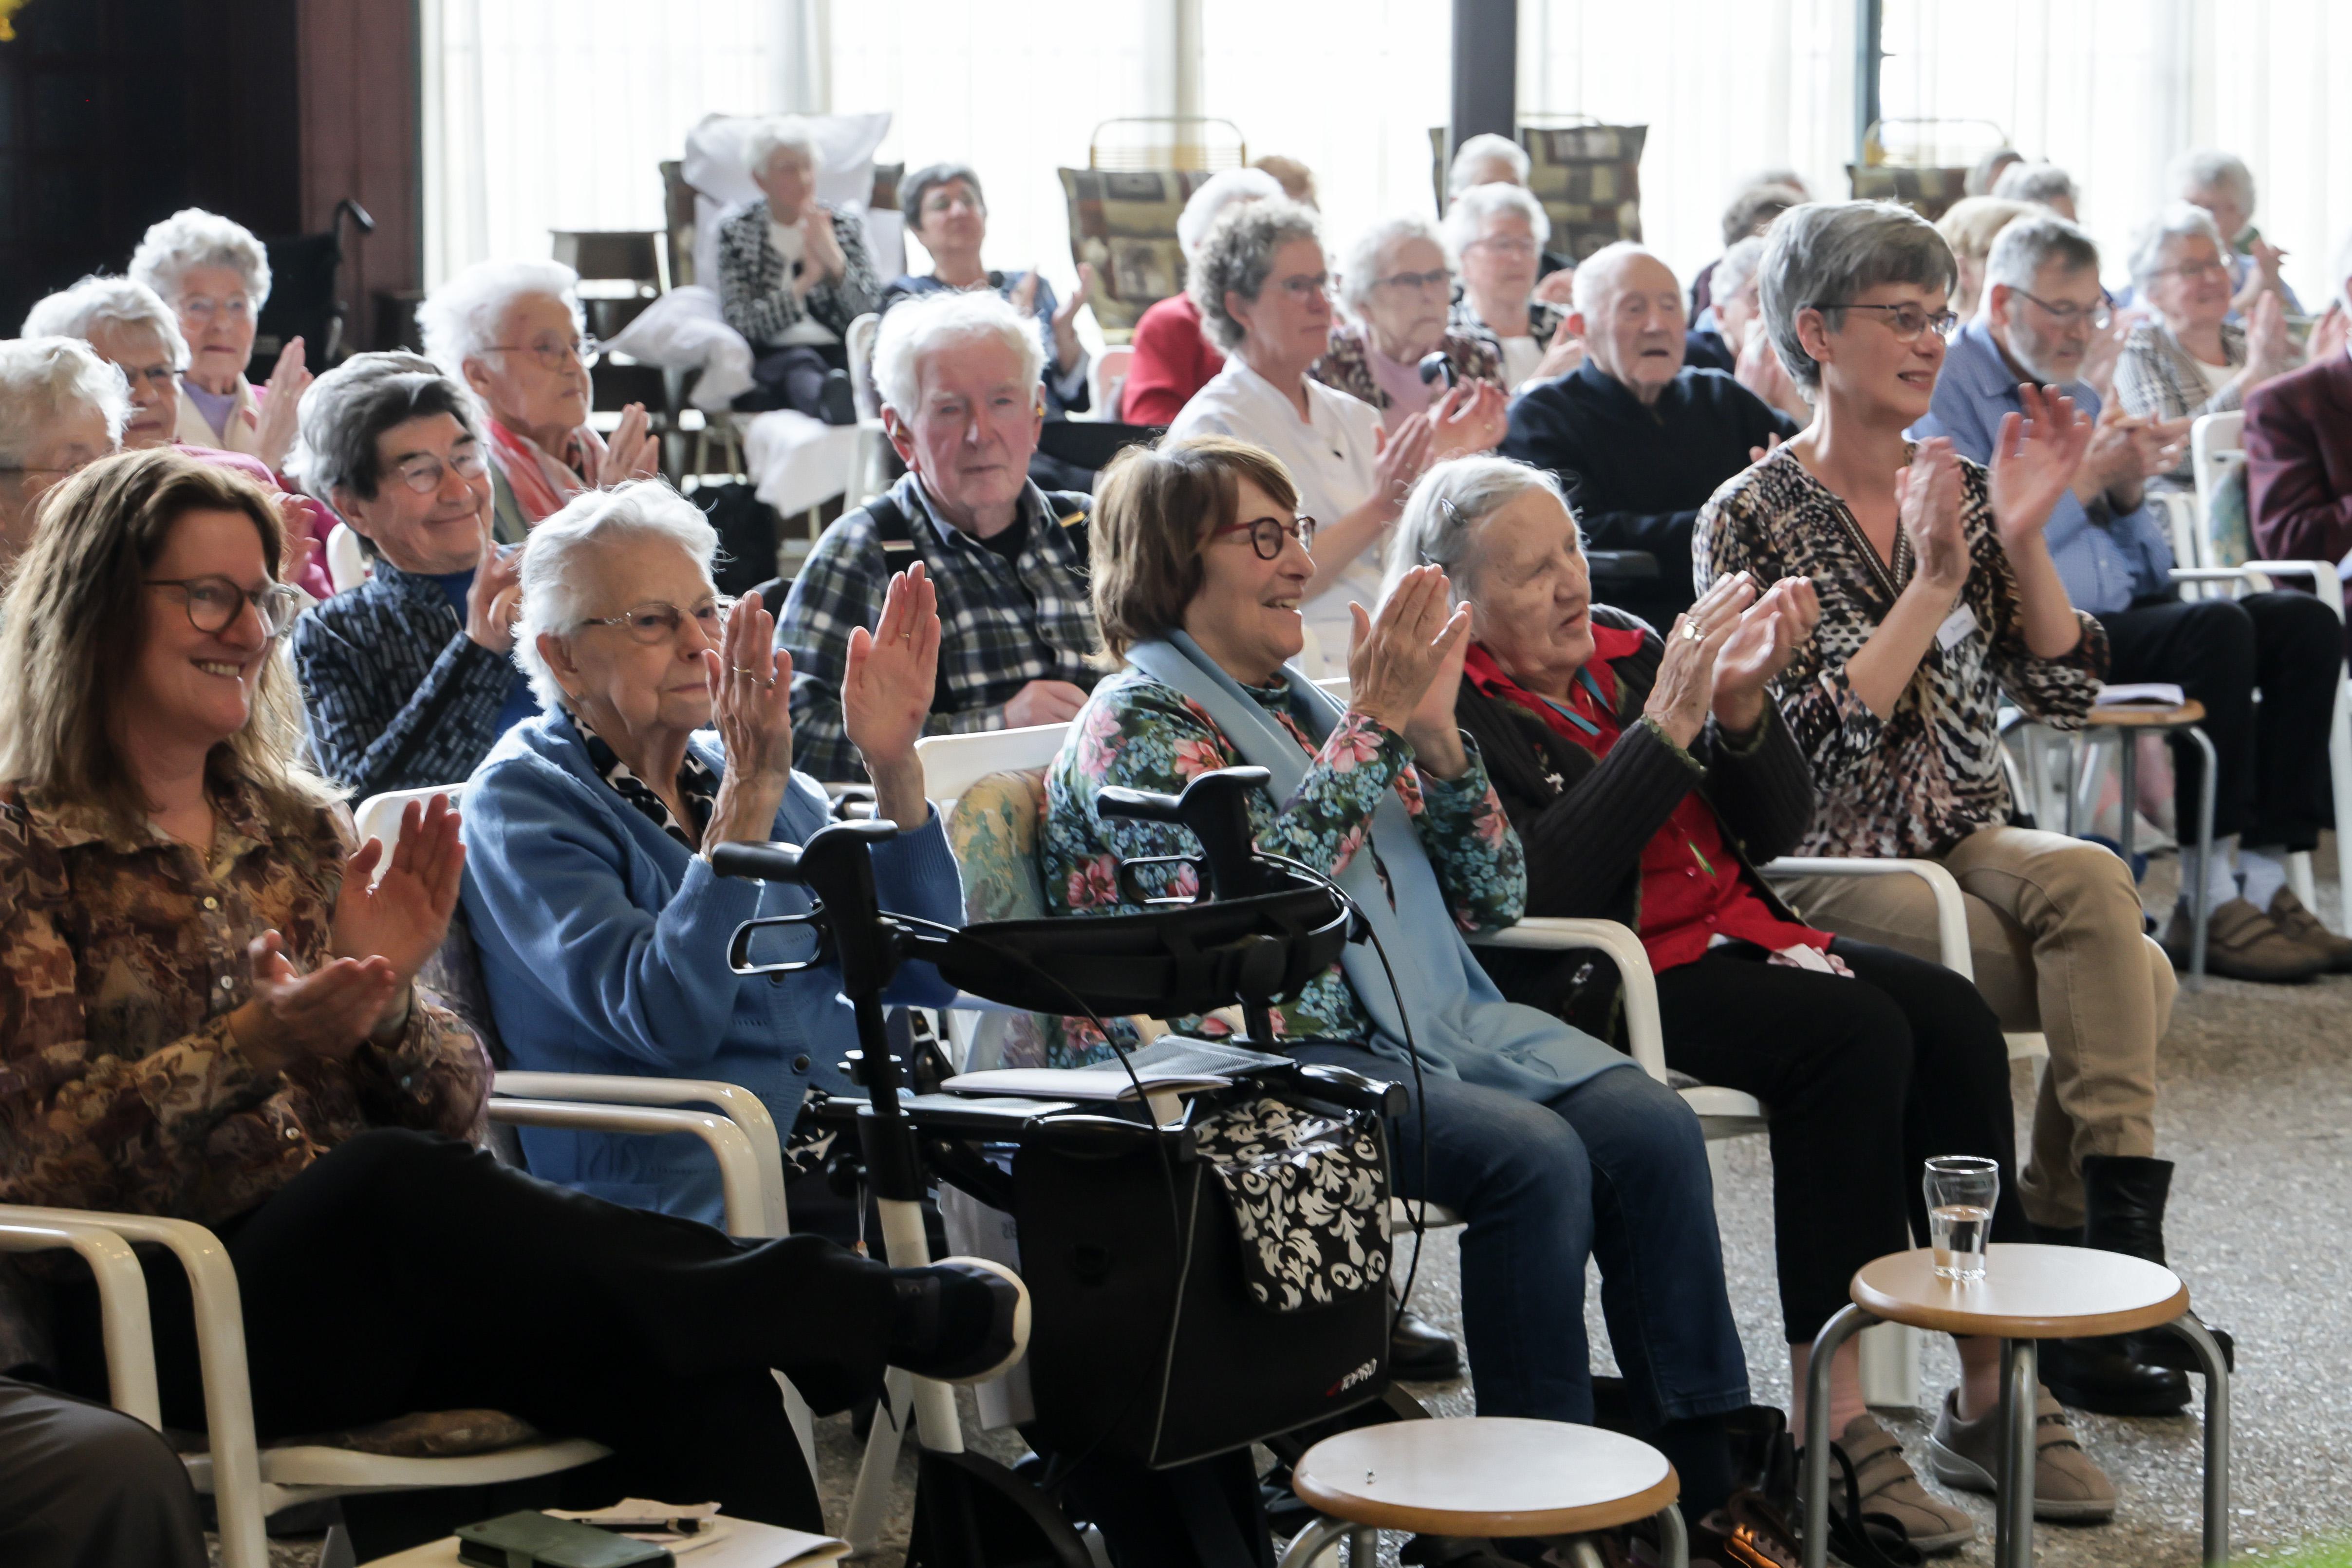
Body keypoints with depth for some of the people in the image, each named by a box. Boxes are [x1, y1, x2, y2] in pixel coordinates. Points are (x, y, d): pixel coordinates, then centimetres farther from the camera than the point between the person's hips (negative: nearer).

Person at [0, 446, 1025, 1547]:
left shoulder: (301, 828, 19)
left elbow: (453, 1108, 13)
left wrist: (382, 1007, -9)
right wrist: (255, 1045, -21)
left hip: (369, 1284, 5)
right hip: (171, 1311, -5)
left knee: (693, 1377, -26)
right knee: (390, 1178, -37)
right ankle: (866, 1310, -24)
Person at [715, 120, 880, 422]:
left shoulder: (845, 226, 17)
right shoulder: (737, 232, 12)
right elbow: (740, 324, -1)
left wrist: (836, 263, -9)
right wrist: (805, 281, -10)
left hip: (839, 356, 2)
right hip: (769, 361, -2)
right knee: (801, 363, -39)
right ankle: (830, 400, -72)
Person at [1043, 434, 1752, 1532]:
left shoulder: (1303, 704, 18)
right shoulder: (1135, 728, -2)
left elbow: (1493, 901, 15)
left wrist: (1435, 737, 0)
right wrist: (1372, 729, -15)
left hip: (1434, 1022, 7)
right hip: (1275, 1055, -7)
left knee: (1651, 1124, -16)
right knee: (1534, 1157, -28)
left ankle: (1709, 1481, -16)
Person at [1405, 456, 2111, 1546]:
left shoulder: (1622, 647, 13)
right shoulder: (1446, 708, -8)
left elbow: (1775, 831, 11)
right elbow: (1536, 885, -23)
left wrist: (1742, 707, -9)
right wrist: (1668, 725, -22)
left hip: (1732, 931, 7)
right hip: (1592, 980, -7)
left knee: (1951, 1017, -15)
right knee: (1854, 1034, -27)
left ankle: (1990, 1387, -11)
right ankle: (1831, 1418, -27)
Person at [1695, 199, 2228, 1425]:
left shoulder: (1959, 495, 12)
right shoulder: (1750, 520, -5)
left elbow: (2063, 693, 6)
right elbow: (1818, 745, -15)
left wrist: (2022, 543, -6)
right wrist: (1932, 586, -17)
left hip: (1968, 844, 5)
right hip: (1831, 872, -5)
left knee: (2089, 878, -30)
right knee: (2129, 980, -25)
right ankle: (2108, 1255, -17)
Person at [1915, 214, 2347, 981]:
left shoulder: (2076, 397, 24)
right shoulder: (1948, 392, -2)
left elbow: (2153, 572, 22)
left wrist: (2130, 492, 2)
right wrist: (2085, 478, -12)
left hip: (2124, 617, 9)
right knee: (2218, 628, -29)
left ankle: (2263, 876, -18)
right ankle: (2209, 898, -27)